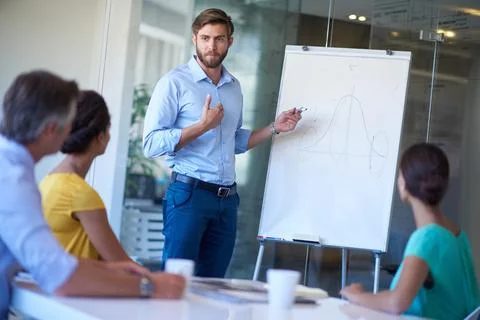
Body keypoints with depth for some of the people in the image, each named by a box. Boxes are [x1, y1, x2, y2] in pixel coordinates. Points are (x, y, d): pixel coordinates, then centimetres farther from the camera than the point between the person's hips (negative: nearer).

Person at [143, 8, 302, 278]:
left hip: (227, 199, 6)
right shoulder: (175, 82, -6)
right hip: (188, 194, -6)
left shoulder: (234, 87, 14)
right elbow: (151, 144, -14)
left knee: (213, 282, 9)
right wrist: (203, 126, -18)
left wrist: (274, 128, 12)